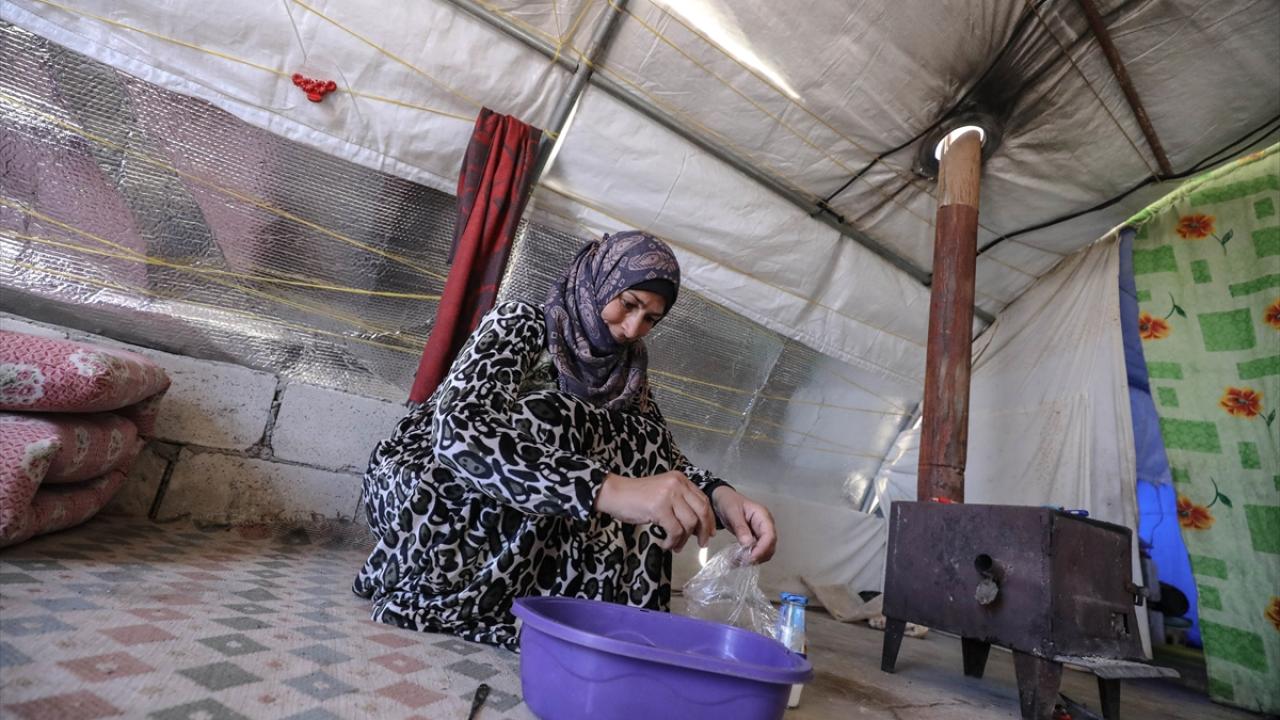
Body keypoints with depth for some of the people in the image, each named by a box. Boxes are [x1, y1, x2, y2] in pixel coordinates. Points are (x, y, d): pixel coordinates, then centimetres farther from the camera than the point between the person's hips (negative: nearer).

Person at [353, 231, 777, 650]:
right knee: (548, 418, -30)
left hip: (511, 533, 6)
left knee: (642, 442, -13)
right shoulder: (521, 325, -18)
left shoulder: (626, 370, 1)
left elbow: (665, 462, -4)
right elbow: (458, 431, -36)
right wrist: (609, 488, -49)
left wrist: (719, 497, -28)